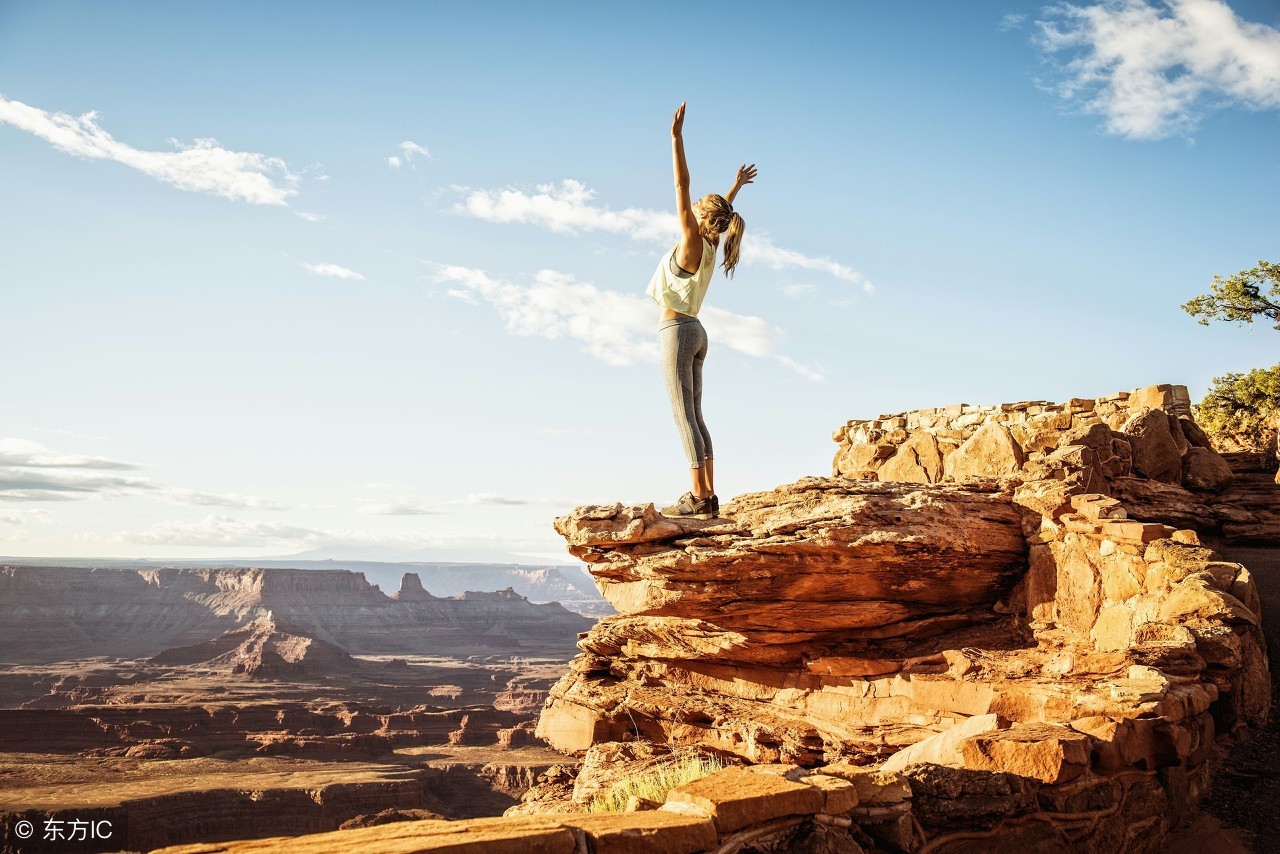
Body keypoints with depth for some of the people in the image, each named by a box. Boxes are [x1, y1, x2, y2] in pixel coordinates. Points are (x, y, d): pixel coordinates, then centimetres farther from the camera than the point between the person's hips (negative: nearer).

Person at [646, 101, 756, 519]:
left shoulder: (694, 242, -9)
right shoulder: (709, 244, 11)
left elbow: (682, 187, -14)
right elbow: (721, 212, 32)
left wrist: (676, 137, -15)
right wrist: (736, 187, 47)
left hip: (678, 331, -9)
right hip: (694, 333, 9)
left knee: (684, 417, -11)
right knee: (693, 418, 7)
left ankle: (698, 497, -14)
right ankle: (708, 496, 5)